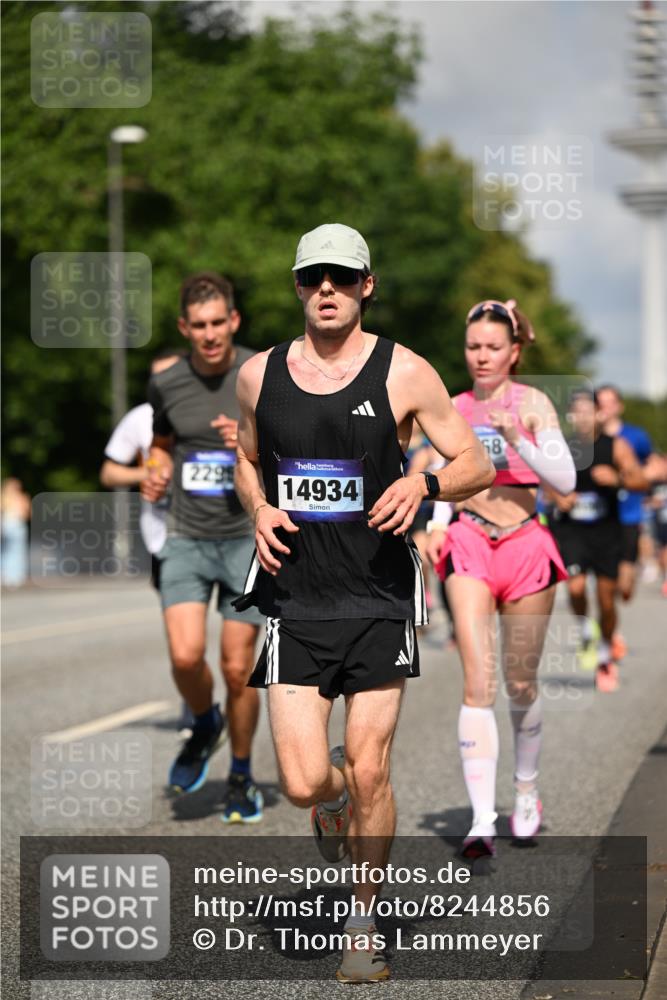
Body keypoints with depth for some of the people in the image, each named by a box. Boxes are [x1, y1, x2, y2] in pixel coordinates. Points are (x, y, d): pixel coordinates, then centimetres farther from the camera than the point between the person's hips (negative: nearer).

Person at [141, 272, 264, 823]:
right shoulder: (166, 384, 3)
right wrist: (158, 474, 1)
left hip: (248, 536, -2)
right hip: (187, 539, 2)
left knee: (238, 667, -1)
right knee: (185, 655, -15)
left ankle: (242, 776, 21)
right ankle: (205, 726, 18)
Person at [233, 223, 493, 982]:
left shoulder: (403, 372, -3)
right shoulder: (260, 375, 5)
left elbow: (477, 464, 2)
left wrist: (423, 484, -19)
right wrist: (260, 511, 2)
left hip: (379, 599, -1)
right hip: (295, 600, 2)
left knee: (368, 775, -1)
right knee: (303, 785, -6)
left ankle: (363, 922, 20)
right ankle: (334, 793, 32)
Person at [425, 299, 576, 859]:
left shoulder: (532, 403, -2)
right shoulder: (454, 409, 8)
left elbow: (566, 479, -9)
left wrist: (517, 440, -21)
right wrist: (437, 528, 2)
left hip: (525, 545, -1)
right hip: (470, 545, 1)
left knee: (520, 683, 9)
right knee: (477, 683, -12)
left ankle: (526, 792, 34)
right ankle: (482, 820, -18)